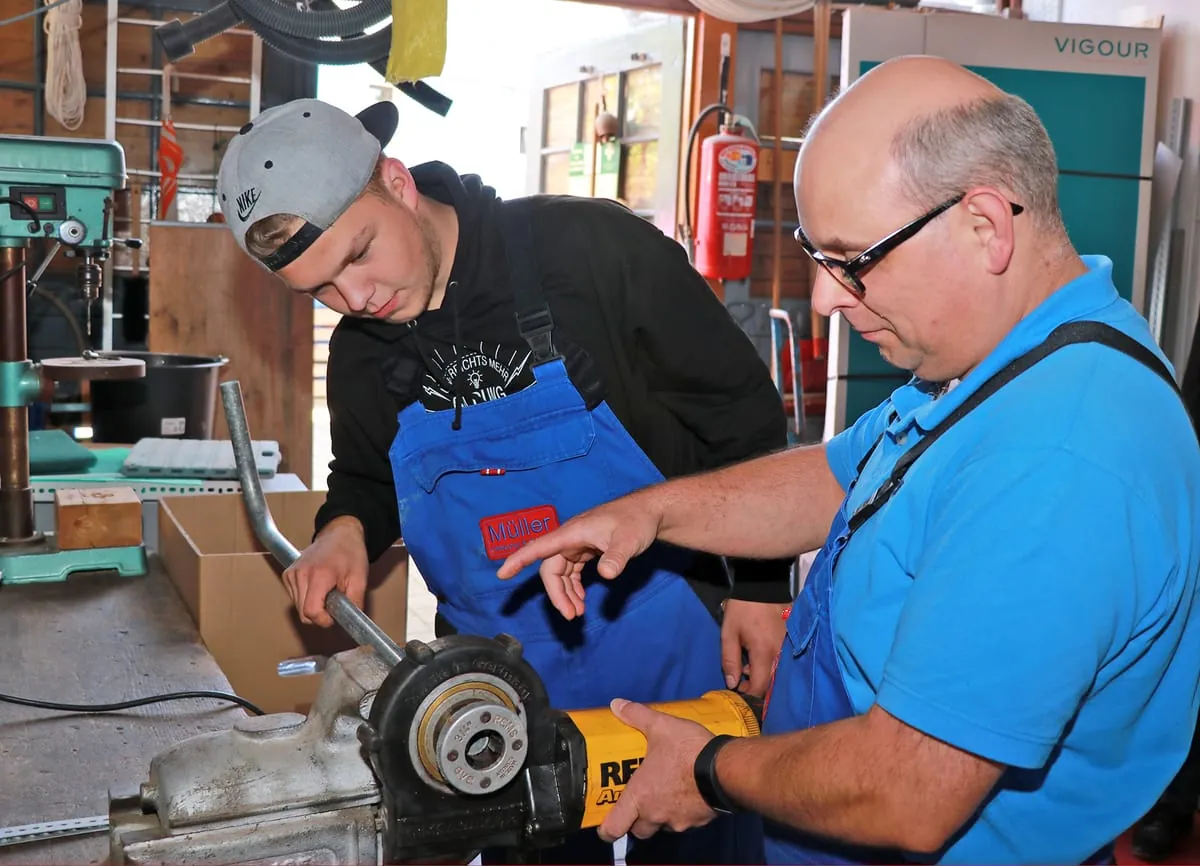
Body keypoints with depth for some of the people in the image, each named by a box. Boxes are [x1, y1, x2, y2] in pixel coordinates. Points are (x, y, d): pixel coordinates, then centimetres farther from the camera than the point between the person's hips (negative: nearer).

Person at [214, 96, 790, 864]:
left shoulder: (597, 252, -17)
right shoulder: (359, 354, -1)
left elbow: (744, 417, -10)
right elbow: (366, 478, 18)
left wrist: (761, 588, -9)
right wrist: (347, 529, -6)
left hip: (677, 657, -3)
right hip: (504, 691, 4)